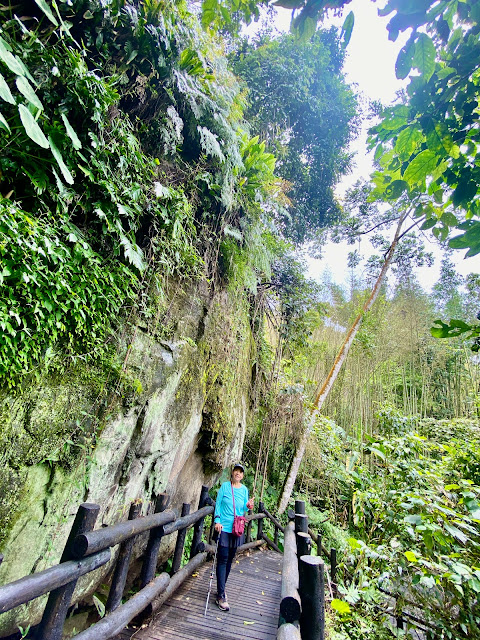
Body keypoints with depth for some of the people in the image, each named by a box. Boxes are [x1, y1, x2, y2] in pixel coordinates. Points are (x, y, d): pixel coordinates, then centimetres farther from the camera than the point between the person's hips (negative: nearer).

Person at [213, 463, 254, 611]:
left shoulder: (244, 489, 5)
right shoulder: (225, 486, -5)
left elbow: (243, 510, 11)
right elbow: (218, 503, -4)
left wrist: (248, 506, -10)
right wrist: (217, 520, -13)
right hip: (224, 527, -4)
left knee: (229, 560, 15)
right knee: (222, 559, -5)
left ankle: (221, 588, 32)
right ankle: (221, 596, 3)